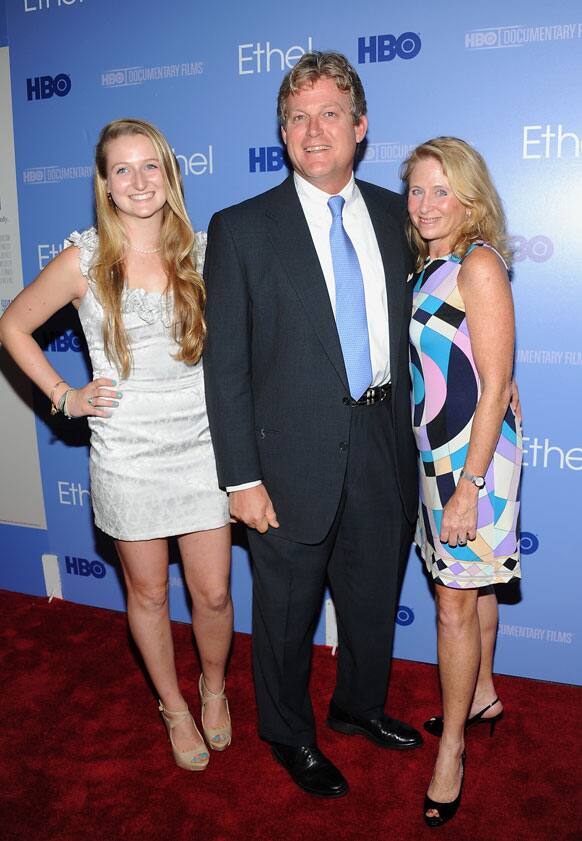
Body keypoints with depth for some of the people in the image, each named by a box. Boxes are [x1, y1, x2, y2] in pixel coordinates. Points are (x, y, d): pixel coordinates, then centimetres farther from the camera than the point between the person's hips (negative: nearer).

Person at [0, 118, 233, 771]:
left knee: (213, 594, 9)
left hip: (201, 447, 2)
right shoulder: (84, 260, -5)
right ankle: (174, 705, 39)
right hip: (126, 456, -1)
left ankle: (214, 688, 40)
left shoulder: (200, 251, 1)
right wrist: (63, 396, 0)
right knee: (148, 593, 14)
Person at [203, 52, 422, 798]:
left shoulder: (392, 213, 6)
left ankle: (360, 705, 49)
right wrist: (241, 478, -12)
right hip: (295, 456, -4)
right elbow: (225, 364, -9)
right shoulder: (241, 229, -7)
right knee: (286, 609, 14)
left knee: (374, 595, 21)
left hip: (382, 447, 5)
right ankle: (289, 735, 41)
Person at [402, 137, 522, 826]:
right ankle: (482, 698, 41)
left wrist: (469, 484, -19)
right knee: (469, 585, 21)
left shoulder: (479, 264, -14)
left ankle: (451, 744, 20)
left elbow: (495, 385, -18)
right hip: (436, 450, 8)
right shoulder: (430, 266, 11)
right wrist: (447, 472, 13)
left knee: (455, 605, 1)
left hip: (473, 454, -8)